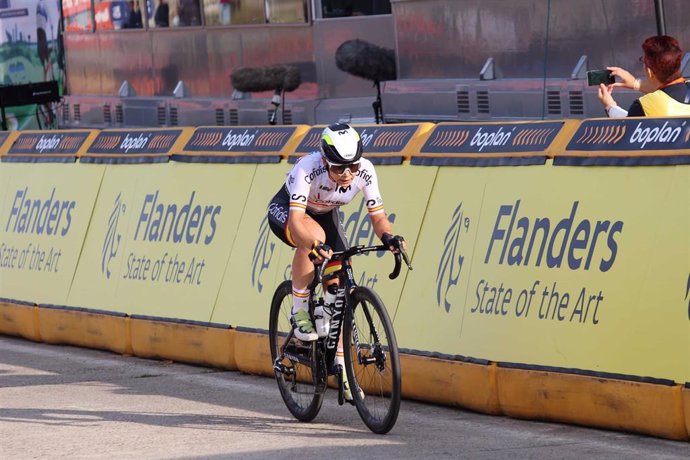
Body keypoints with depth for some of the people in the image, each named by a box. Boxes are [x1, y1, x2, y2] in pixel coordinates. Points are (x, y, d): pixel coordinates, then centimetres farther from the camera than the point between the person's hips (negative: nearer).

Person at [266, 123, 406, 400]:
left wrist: (388, 236, -45)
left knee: (337, 288, -7)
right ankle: (299, 313, -22)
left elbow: (378, 216, -23)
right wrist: (315, 245, -65)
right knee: (314, 235, -39)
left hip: (325, 215, 4)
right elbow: (296, 219, -46)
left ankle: (341, 367, 5)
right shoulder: (307, 169, -39)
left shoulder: (364, 171, -27)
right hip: (285, 211, -4)